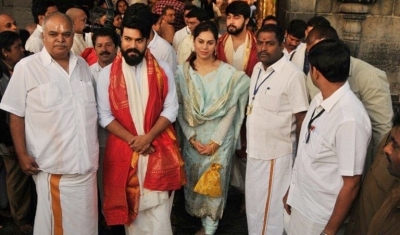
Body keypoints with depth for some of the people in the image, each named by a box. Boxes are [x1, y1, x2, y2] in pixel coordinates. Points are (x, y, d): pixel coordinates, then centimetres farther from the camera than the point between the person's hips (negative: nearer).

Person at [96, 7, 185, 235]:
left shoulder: (163, 70, 1)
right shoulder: (107, 74, -1)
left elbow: (171, 109, -2)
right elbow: (105, 116, -3)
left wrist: (149, 137, -14)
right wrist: (132, 139, -13)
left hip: (159, 149, 0)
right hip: (123, 149, 1)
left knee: (158, 208, 2)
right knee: (131, 206, 12)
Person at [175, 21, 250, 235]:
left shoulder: (228, 73, -10)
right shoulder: (183, 71, -4)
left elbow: (231, 111, -8)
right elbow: (179, 108, -2)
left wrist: (215, 141, -12)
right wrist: (191, 137, -10)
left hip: (219, 137, -2)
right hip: (193, 137, 2)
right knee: (195, 181, 12)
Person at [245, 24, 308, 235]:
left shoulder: (293, 75, -19)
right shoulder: (258, 68, 5)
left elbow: (302, 119, -15)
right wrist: (246, 142, 14)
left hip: (276, 153, -7)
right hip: (255, 149, 7)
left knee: (270, 206, 7)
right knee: (253, 203, 20)